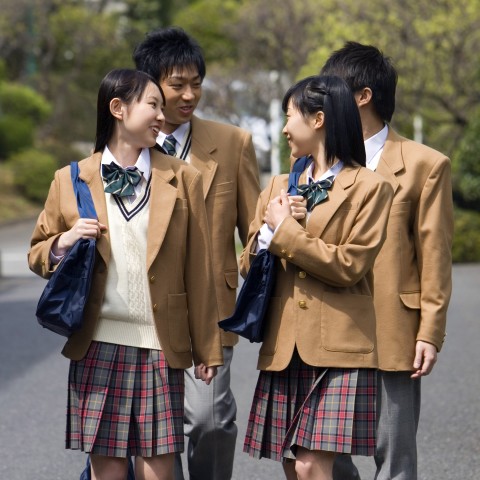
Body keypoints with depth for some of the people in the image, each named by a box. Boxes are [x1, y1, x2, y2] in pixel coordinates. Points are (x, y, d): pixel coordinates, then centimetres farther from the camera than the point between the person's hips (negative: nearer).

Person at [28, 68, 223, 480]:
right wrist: (64, 243, -10)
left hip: (160, 347, 0)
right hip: (98, 347, 0)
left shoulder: (183, 179, 7)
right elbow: (38, 256, 13)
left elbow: (198, 270, 6)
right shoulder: (71, 180, 5)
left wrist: (207, 349, 6)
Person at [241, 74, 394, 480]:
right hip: (284, 348, 6)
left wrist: (285, 232, -6)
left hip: (338, 348, -6)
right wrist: (270, 229, -5)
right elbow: (249, 265, 15)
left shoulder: (369, 187, -1)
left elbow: (349, 266, -10)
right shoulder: (280, 186, 17)